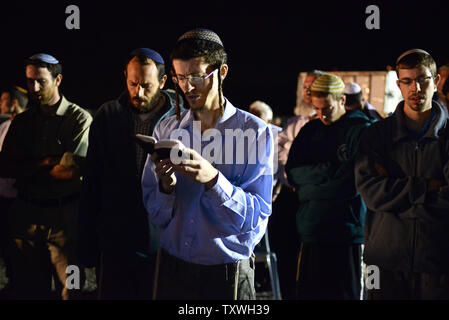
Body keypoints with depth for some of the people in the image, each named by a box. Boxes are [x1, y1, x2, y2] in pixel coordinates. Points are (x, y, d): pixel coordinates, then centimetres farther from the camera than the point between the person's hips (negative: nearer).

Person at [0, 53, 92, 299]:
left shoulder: (80, 119, -3)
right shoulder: (21, 122, 12)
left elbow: (71, 171, -14)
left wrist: (27, 171, -3)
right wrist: (46, 163, -9)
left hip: (64, 214, -4)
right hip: (26, 213, 4)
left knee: (71, 289, -3)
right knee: (25, 289, 8)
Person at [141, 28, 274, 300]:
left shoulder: (255, 132, -7)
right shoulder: (167, 130, 3)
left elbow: (257, 218, -14)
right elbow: (156, 216, 2)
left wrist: (213, 179, -27)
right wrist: (166, 186, -18)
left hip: (229, 275, -3)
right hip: (173, 267, 3)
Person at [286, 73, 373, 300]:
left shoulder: (361, 130, -4)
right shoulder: (310, 130, 15)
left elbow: (353, 182, -14)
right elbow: (292, 172, 5)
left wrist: (308, 191, -6)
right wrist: (329, 171, -9)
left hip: (346, 236, -5)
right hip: (311, 232, 5)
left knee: (344, 293, 0)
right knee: (308, 293, 5)